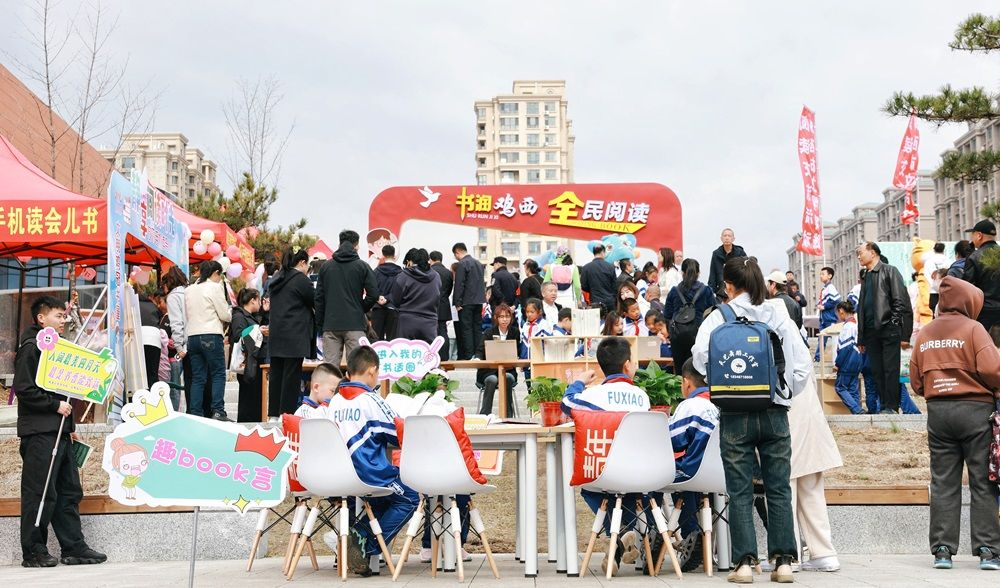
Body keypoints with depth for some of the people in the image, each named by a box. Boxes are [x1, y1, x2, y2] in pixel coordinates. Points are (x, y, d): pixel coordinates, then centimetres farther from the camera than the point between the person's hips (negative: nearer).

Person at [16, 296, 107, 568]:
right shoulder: (31, 347, -9)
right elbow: (24, 389, -17)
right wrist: (55, 405, -16)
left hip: (58, 431, 9)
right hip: (39, 432, -9)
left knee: (69, 491, 9)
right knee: (40, 494, -4)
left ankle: (74, 548, 14)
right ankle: (33, 552, 4)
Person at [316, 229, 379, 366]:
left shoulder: (326, 266, 9)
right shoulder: (362, 266, 0)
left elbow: (319, 297, 8)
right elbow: (374, 294, -6)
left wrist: (320, 323, 13)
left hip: (330, 325, 3)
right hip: (355, 324, -3)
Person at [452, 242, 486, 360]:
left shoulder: (462, 264, -12)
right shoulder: (478, 263, 14)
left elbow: (459, 285, -15)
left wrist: (457, 303, -12)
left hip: (466, 302, -7)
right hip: (479, 301, 8)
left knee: (466, 329, -4)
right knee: (477, 328, 10)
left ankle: (468, 356, -6)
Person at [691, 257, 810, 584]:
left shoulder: (718, 317, -2)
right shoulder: (777, 314, 2)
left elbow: (700, 357, -15)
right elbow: (803, 363, -2)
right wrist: (787, 392, 9)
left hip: (736, 413, -1)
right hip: (775, 411, 2)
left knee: (740, 492, 5)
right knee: (779, 489, 8)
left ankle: (744, 562, 4)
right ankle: (783, 561, 9)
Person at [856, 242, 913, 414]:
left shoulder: (890, 271, 1)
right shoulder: (866, 277, 21)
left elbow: (901, 301, -7)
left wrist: (895, 323, -16)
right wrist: (861, 338, 18)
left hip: (889, 329, -7)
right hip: (871, 331, 7)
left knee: (891, 369, -6)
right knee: (877, 371, 6)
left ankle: (891, 406, -4)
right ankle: (884, 405, 10)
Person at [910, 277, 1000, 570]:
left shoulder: (924, 333, 11)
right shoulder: (972, 328, -4)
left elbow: (916, 382, 9)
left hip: (937, 411, 4)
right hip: (975, 409, -4)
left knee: (943, 484, 6)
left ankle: (942, 550, 4)